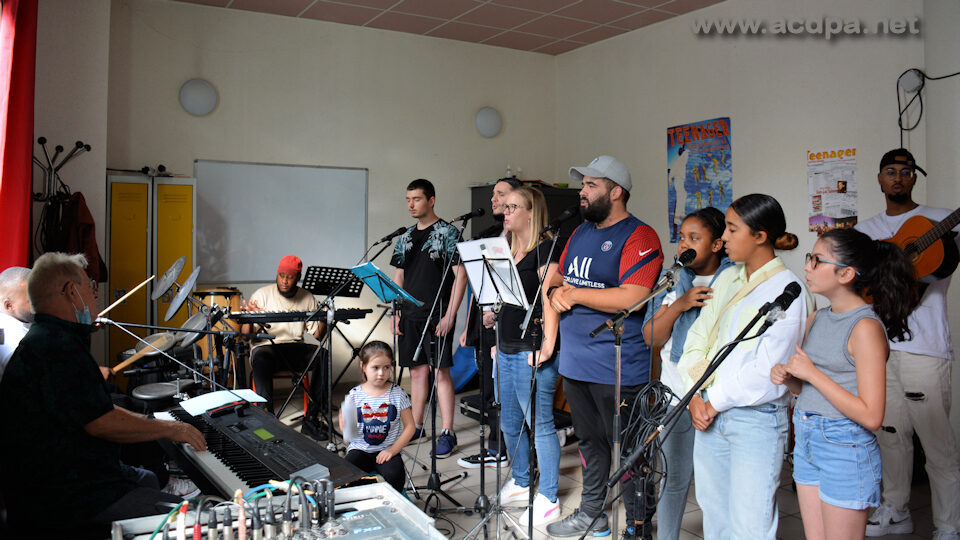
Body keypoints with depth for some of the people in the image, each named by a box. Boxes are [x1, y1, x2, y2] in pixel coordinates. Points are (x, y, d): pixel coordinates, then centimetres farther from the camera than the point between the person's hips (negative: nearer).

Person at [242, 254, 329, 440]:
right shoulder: (262, 295, 1)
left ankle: (310, 418, -24)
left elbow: (317, 334, 6)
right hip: (265, 346, -2)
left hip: (295, 348, 3)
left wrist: (323, 318, -14)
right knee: (261, 360, -38)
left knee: (323, 355, -27)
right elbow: (246, 333, -4)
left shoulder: (307, 298, 9)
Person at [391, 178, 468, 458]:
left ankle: (447, 433, 1)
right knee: (417, 370, 13)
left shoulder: (447, 233, -5)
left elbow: (460, 275, -9)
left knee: (440, 371, -6)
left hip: (437, 315, -6)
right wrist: (396, 312, 9)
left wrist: (450, 315, -15)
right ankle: (415, 427, 23)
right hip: (410, 314, 6)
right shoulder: (405, 237, 14)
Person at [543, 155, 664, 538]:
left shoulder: (639, 237, -12)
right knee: (589, 440, 20)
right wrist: (555, 292, -3)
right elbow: (556, 278, 22)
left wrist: (575, 294, -14)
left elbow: (632, 298, -24)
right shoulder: (580, 233, 14)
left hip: (617, 369, -8)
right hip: (574, 361, 8)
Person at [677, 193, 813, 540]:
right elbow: (697, 339, 10)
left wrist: (715, 402, -10)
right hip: (710, 412, 7)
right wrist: (695, 396, -2)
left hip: (756, 420, -6)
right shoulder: (727, 279, 11)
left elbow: (767, 370, -16)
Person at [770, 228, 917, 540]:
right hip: (807, 442, 8)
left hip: (846, 448, -7)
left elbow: (871, 416, -22)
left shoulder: (866, 327, -17)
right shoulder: (817, 319, 7)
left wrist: (812, 373, -19)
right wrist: (787, 377, -4)